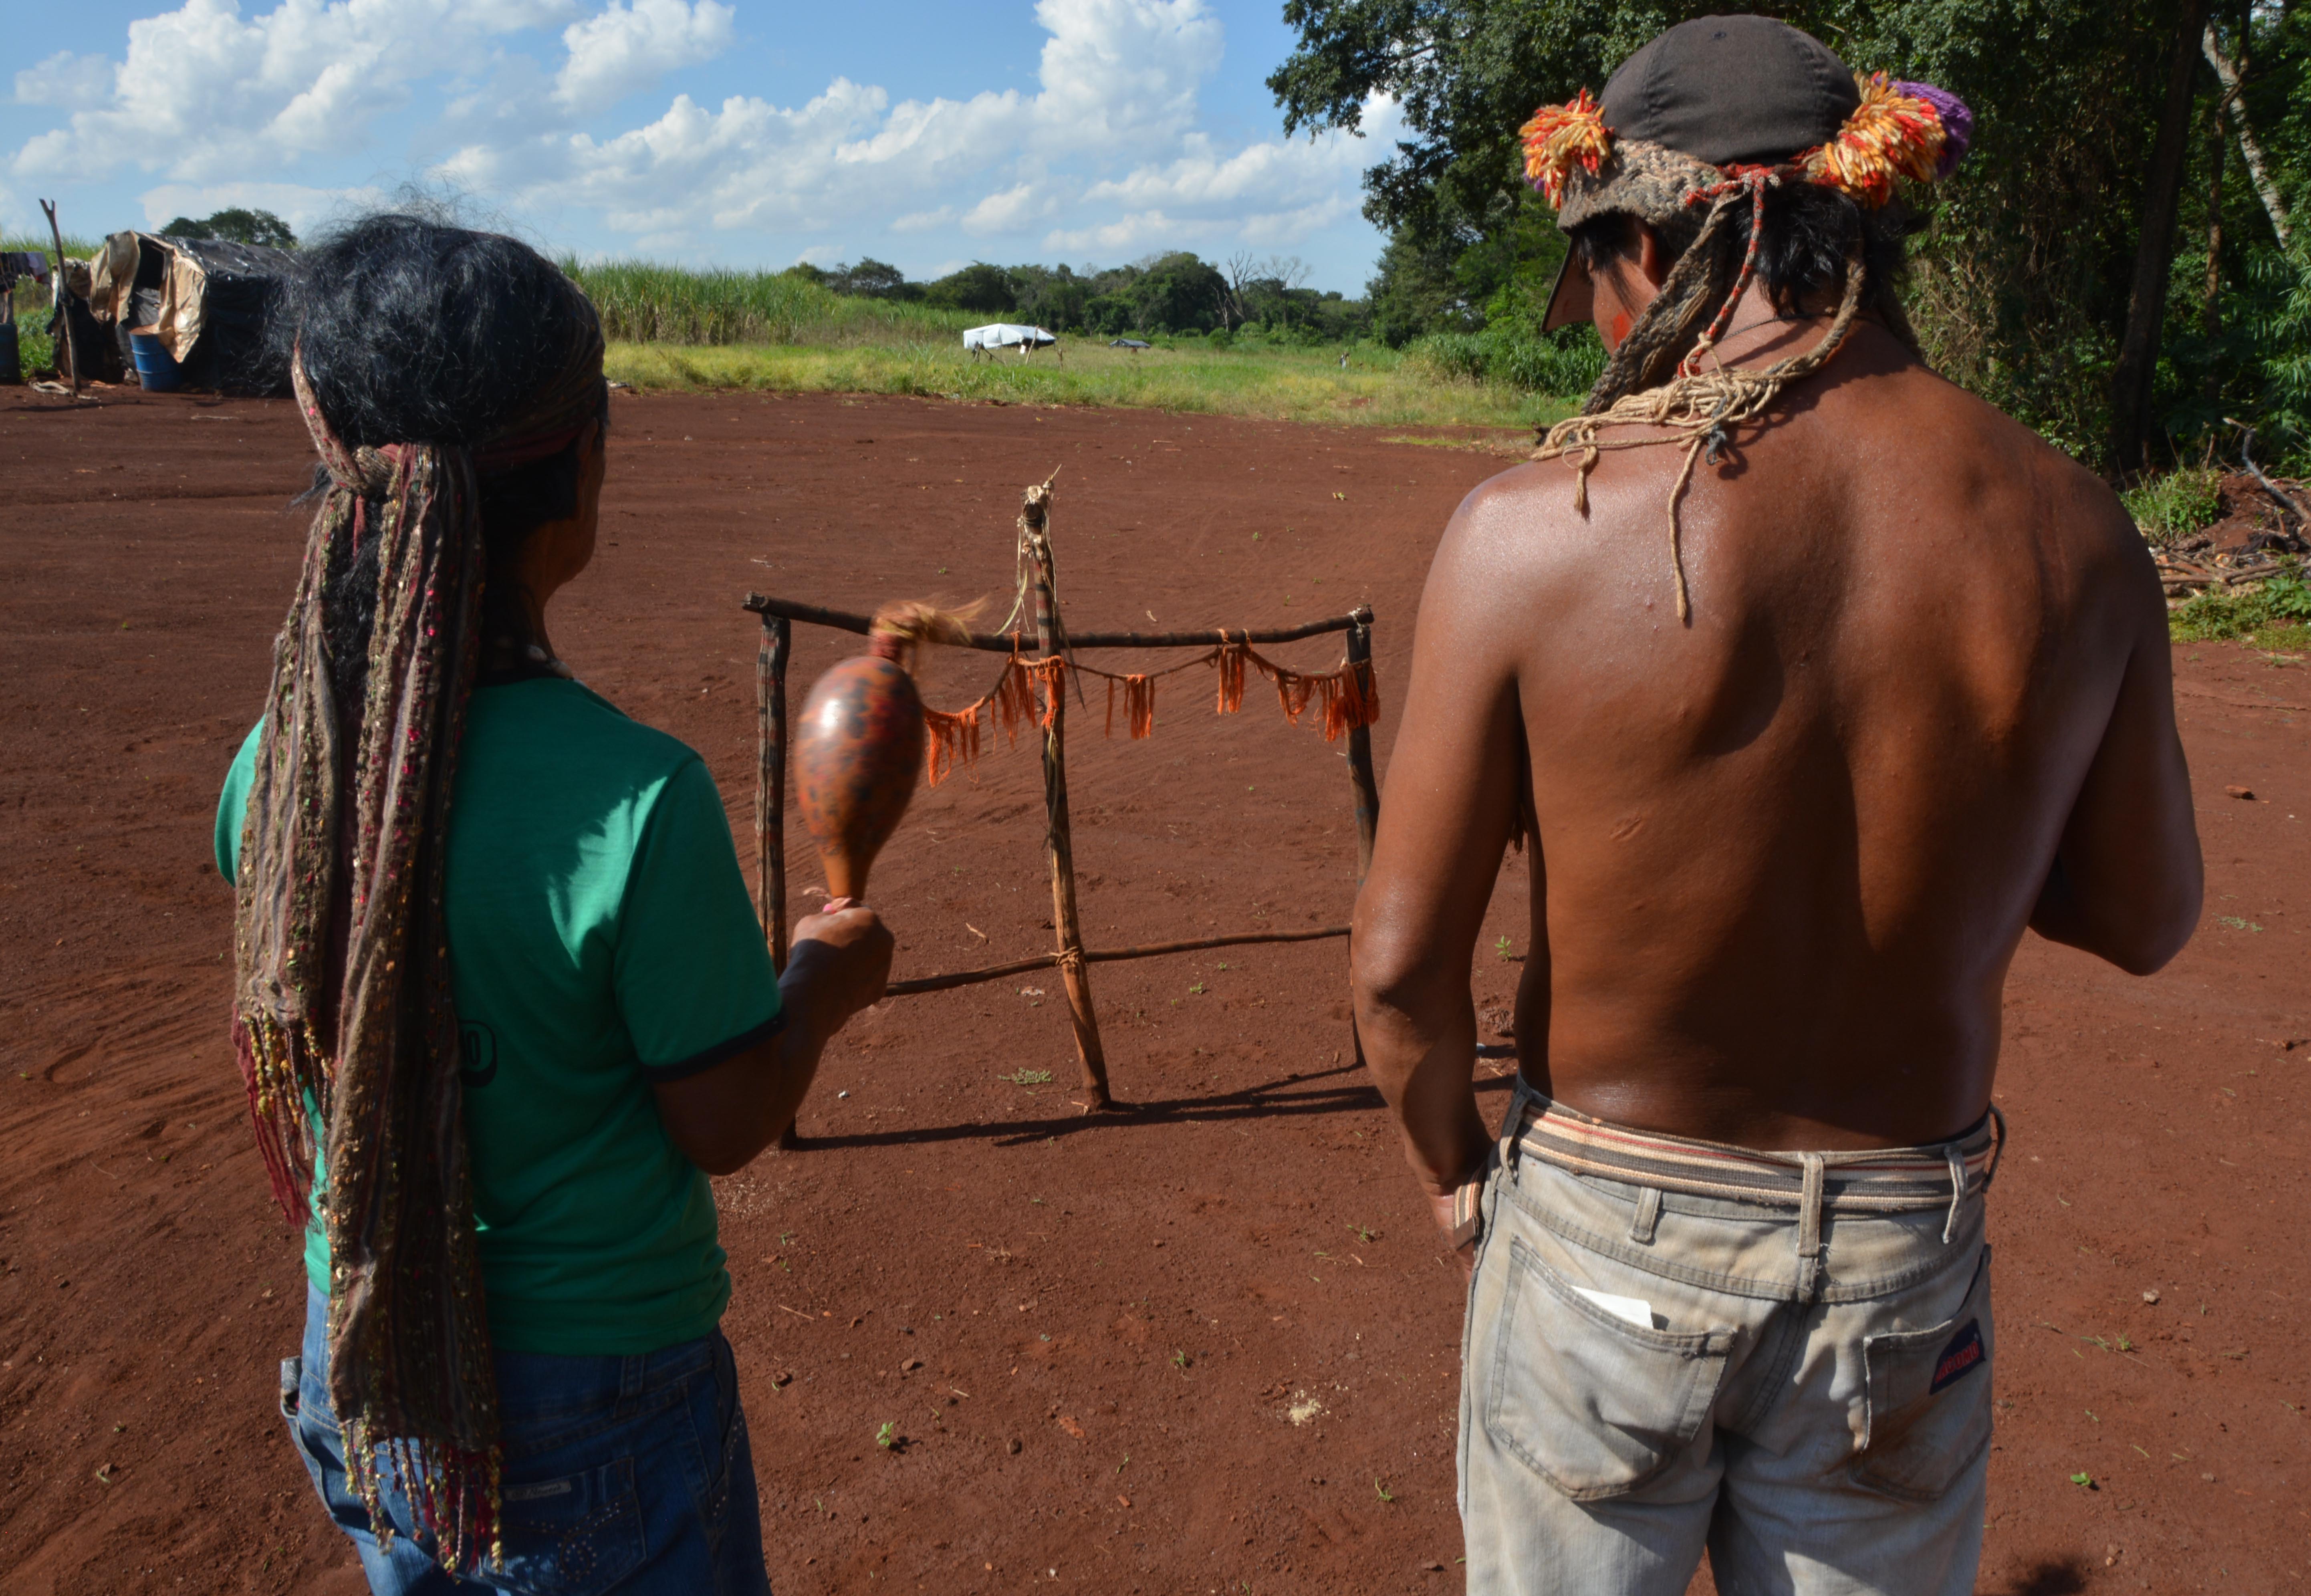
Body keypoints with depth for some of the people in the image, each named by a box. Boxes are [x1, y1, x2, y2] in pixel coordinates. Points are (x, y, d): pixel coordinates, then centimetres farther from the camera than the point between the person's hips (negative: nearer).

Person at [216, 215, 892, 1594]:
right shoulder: (636, 801, -29)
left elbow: (319, 1044, 4)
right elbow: (724, 1125, -17)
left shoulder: (279, 757, -11)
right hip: (590, 1401, -5)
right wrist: (825, 980, -1)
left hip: (359, 1368, 5)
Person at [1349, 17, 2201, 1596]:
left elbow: (1404, 966, -16)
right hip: (1907, 1250, 3)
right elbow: (2143, 917, 3)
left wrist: (1455, 1173, 3)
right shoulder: (2070, 532, -11)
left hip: (1603, 1228, -2)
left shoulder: (1532, 529, -21)